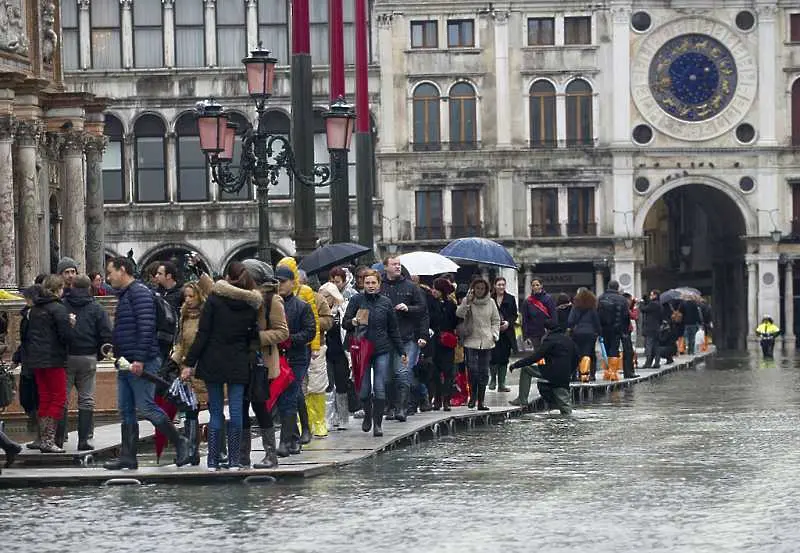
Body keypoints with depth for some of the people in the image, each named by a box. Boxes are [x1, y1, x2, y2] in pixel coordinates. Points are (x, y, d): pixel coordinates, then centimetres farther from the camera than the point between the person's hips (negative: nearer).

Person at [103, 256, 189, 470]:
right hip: (125, 364, 10)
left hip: (141, 363, -10)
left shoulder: (139, 292, -11)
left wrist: (140, 360, -24)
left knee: (146, 408, -10)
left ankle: (179, 443, 2)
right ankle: (128, 457, 9)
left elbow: (146, 326, -20)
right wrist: (112, 346, 14)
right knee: (126, 410, 8)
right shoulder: (123, 295, 20)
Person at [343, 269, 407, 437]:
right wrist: (353, 322, -21)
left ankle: (377, 423, 1)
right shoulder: (357, 300, 1)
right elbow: (345, 323, 2)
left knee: (380, 388, -7)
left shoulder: (386, 302, 7)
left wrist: (402, 352, 12)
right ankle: (368, 414, 29)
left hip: (383, 350, 1)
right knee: (364, 389, 1)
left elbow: (394, 329, 13)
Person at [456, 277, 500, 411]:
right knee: (472, 369, -14)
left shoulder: (490, 303, 9)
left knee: (484, 372, 3)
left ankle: (481, 401, 7)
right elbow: (459, 314, -15)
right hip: (471, 341, -3)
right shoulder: (467, 301, 1)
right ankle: (473, 396, 3)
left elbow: (496, 321, 16)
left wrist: (494, 335, 5)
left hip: (486, 342, 3)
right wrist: (467, 302, -26)